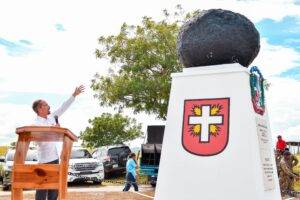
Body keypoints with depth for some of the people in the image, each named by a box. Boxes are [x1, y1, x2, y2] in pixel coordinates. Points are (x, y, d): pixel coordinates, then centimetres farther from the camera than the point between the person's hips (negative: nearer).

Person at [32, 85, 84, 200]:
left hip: (55, 157, 8)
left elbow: (63, 108, 14)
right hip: (45, 160, -8)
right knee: (43, 187, -4)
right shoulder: (37, 123, -15)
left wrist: (74, 95, 13)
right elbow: (40, 141, -24)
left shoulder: (51, 117, 6)